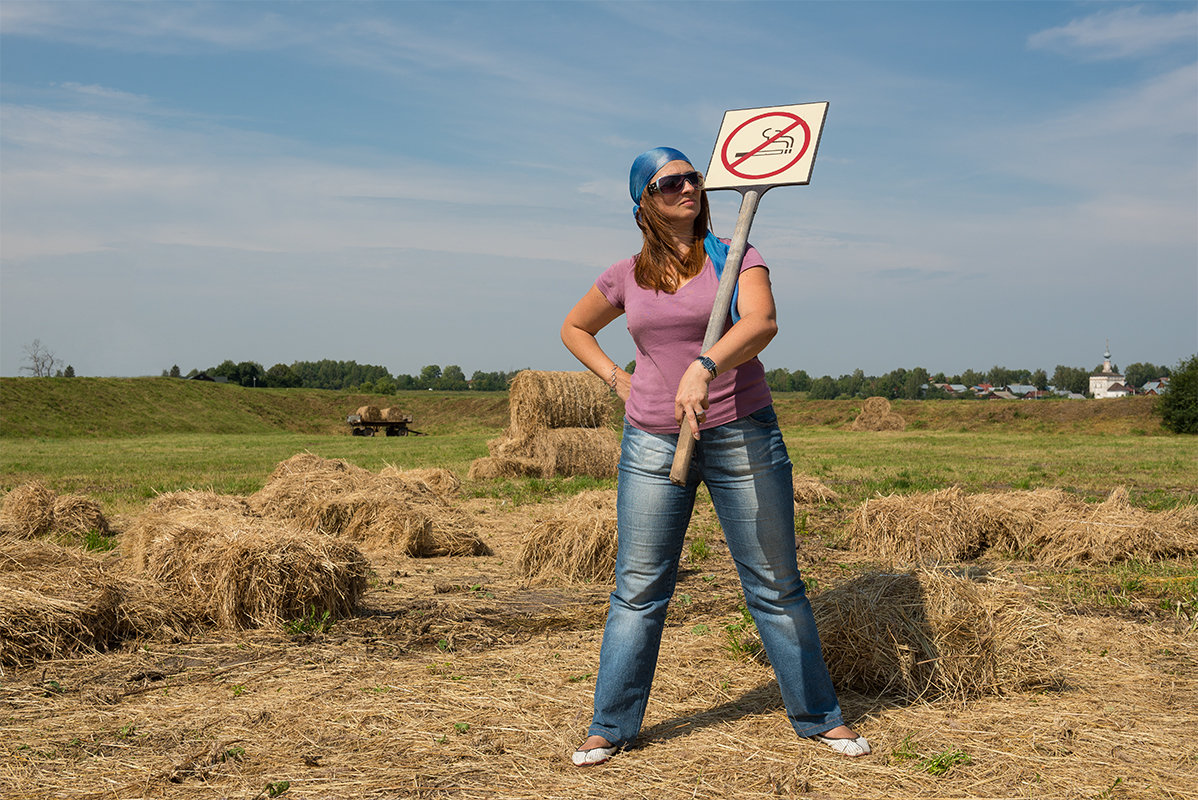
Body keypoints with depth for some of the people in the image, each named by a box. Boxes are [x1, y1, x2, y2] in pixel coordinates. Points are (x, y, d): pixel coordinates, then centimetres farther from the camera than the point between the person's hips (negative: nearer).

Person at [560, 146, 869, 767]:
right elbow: (574, 328, 23)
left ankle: (818, 716, 21)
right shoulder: (626, 276, 6)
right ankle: (610, 727, 16)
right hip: (651, 443, 2)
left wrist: (703, 369, -38)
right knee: (639, 588, 4)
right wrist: (615, 377, 7)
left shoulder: (735, 256, -2)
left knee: (776, 584, 6)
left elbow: (761, 323, -22)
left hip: (742, 436, -1)